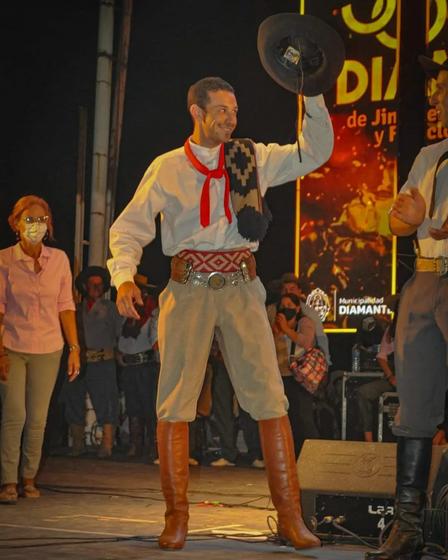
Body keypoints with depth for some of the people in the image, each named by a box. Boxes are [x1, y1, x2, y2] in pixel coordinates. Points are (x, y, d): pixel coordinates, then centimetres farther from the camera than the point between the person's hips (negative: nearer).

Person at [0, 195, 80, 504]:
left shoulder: (59, 259, 2)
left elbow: (66, 306, 6)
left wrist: (74, 348, 2)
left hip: (48, 349, 2)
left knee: (37, 418, 3)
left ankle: (29, 479, 15)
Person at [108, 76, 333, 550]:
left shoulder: (253, 159, 12)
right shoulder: (167, 168, 7)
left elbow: (314, 153, 10)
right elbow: (129, 227, 2)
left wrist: (312, 97, -3)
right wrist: (124, 276, -16)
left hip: (241, 288, 1)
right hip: (189, 289, -1)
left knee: (270, 400, -6)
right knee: (175, 404, -3)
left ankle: (290, 516, -2)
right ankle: (176, 516, 7)